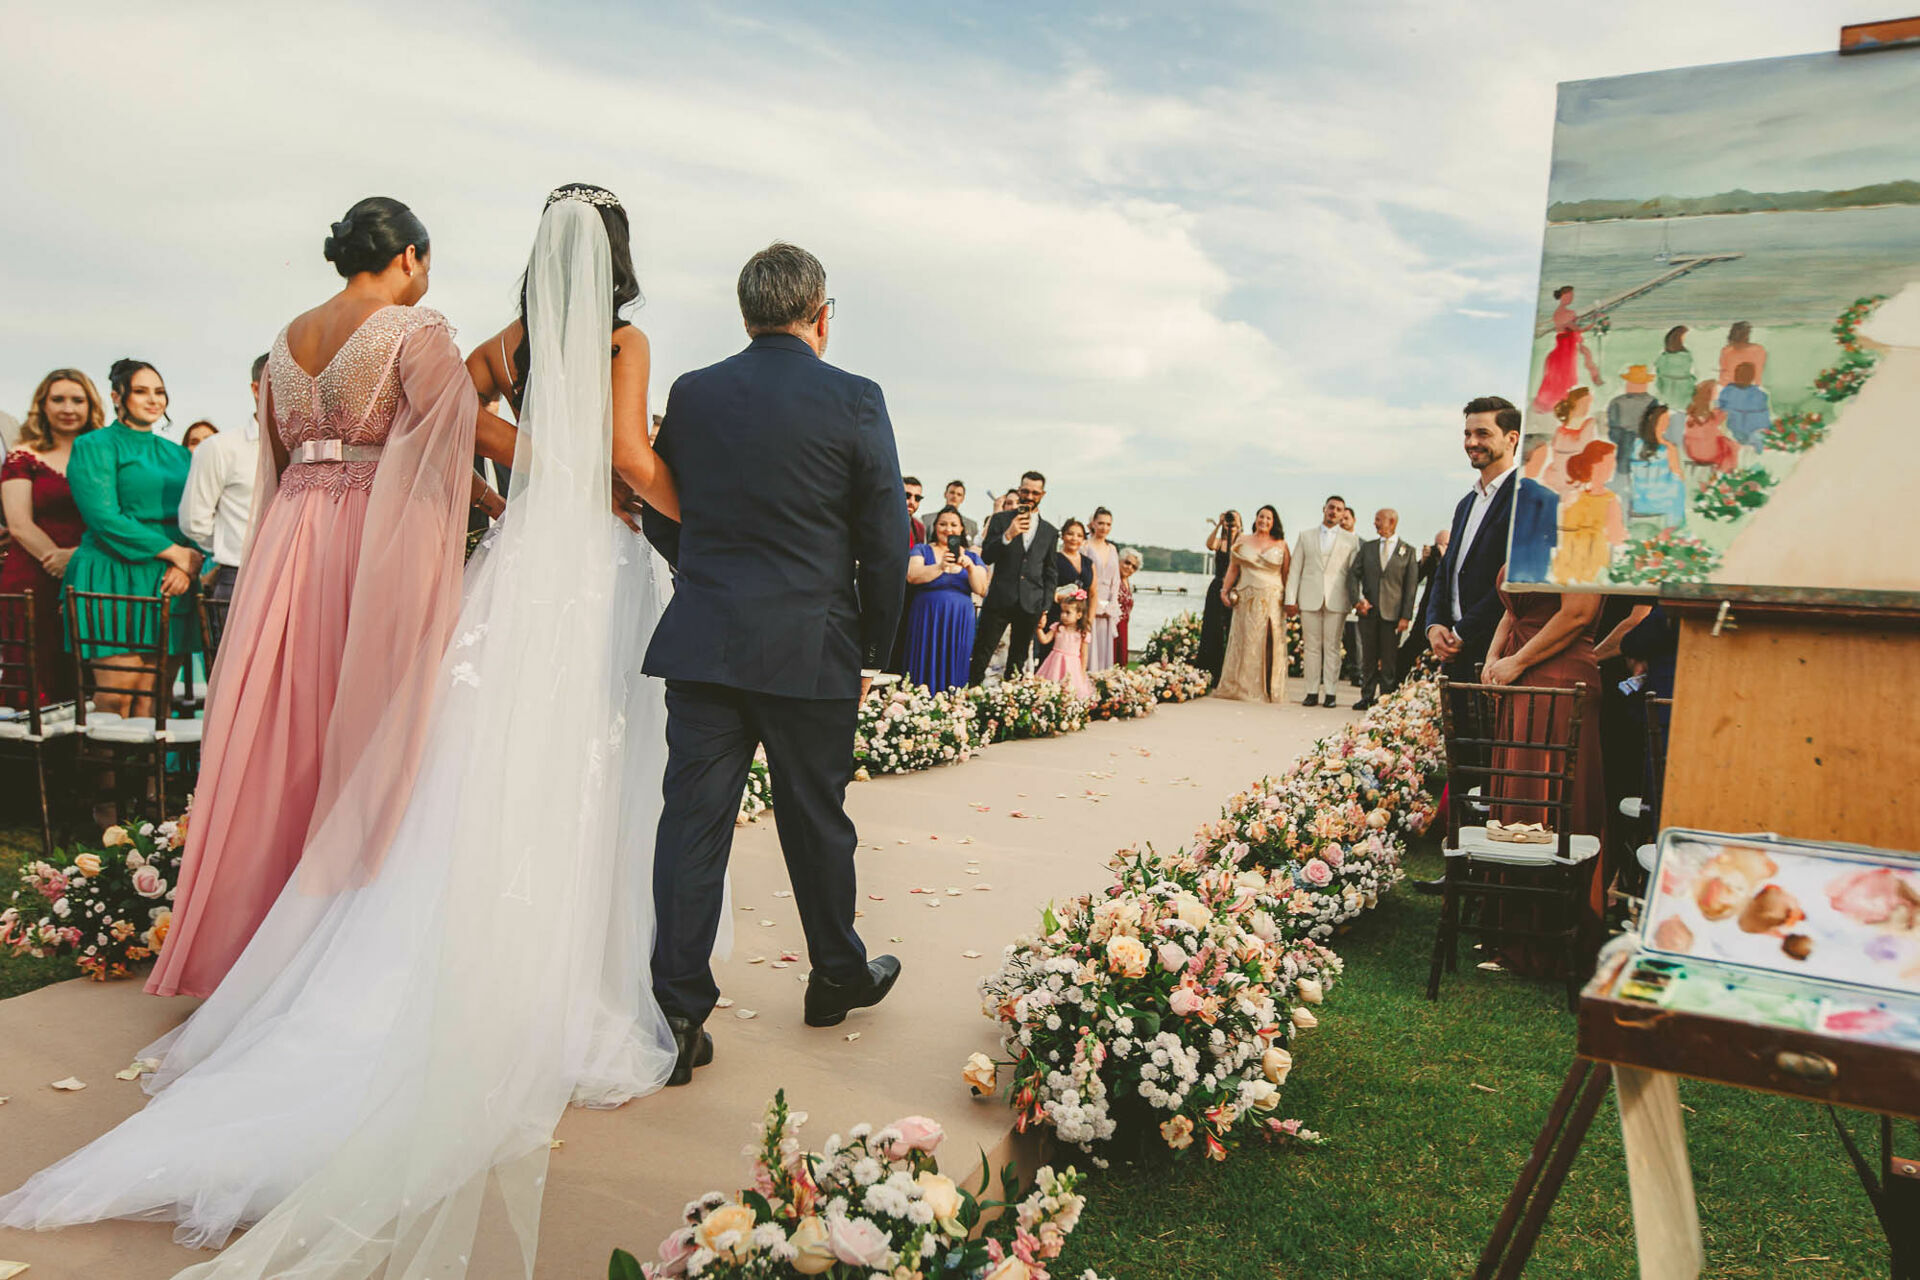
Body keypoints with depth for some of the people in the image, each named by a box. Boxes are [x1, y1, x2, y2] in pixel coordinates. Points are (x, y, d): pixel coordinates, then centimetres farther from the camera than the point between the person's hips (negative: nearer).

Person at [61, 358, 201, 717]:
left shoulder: (177, 454, 20)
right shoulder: (95, 446, 3)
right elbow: (104, 518, -8)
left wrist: (189, 564, -5)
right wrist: (176, 551, -11)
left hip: (169, 585, 5)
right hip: (113, 584, -5)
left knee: (153, 702, -1)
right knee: (116, 698, -10)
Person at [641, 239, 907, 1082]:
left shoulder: (691, 394, 4)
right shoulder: (853, 400, -5)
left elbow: (661, 518, 11)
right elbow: (886, 540, -4)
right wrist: (869, 649, 7)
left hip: (700, 642, 2)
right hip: (809, 648, -2)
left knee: (693, 820, 5)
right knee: (816, 821, 12)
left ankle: (677, 1008, 7)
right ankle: (838, 977, 32)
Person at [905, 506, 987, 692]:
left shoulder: (972, 556, 12)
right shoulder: (922, 550, 7)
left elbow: (981, 590, 0)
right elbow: (912, 576, -13)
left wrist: (970, 567, -18)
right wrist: (941, 567, -28)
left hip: (959, 623, 2)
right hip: (926, 620, -2)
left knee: (953, 670, 0)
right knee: (926, 669, -5)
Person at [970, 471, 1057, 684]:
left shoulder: (1050, 532, 12)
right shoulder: (1000, 520, 6)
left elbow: (1051, 573, 14)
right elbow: (986, 557, -2)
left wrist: (1045, 608, 7)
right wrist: (1008, 535, -17)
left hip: (1031, 605, 2)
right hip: (999, 601, -2)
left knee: (1018, 661, 7)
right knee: (982, 655, -5)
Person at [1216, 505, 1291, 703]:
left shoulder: (1281, 545, 6)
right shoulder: (1242, 541, 10)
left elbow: (1287, 574, 4)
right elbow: (1233, 568, 10)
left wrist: (1289, 599, -3)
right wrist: (1224, 590, 1)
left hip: (1272, 600, -1)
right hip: (1246, 599, 1)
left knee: (1270, 643, -1)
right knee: (1244, 640, 1)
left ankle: (1268, 689, 5)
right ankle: (1241, 686, 8)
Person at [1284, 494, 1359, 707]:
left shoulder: (1351, 540, 10)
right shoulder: (1306, 537, 13)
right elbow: (1295, 569, 9)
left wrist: (1357, 600, -4)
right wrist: (1291, 599, 2)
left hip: (1336, 600, -1)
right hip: (1309, 599, 1)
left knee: (1332, 647, 0)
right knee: (1311, 647, 2)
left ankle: (1330, 693, 5)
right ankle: (1312, 692, 7)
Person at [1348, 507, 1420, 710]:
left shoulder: (1408, 551, 3)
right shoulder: (1367, 547, 11)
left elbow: (1411, 586, -1)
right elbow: (1353, 574, 8)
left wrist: (1406, 616, -8)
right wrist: (1357, 599, -8)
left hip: (1392, 613, -3)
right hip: (1368, 610, 3)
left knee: (1389, 659, 1)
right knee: (1368, 657, 7)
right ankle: (1367, 697, 15)